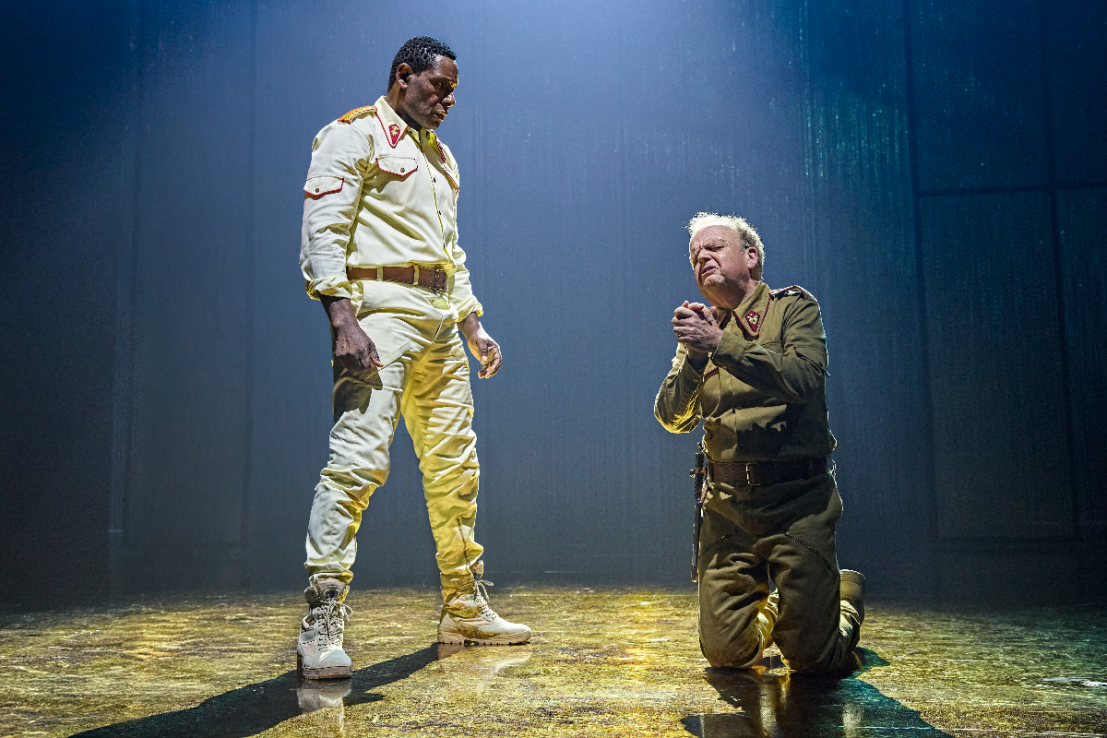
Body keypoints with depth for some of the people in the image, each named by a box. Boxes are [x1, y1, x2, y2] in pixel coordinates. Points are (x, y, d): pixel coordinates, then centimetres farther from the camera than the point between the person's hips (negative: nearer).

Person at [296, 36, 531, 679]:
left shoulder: (440, 157, 25)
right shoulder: (355, 135, 0)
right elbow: (322, 232, -11)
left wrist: (474, 327, 17)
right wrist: (342, 320, -22)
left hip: (440, 321, 9)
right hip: (381, 308, -8)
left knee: (456, 464, 10)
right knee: (359, 458, -17)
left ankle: (465, 608, 21)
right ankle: (322, 628, -12)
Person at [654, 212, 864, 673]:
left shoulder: (793, 307, 1)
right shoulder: (701, 329, 13)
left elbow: (804, 378, -18)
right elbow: (673, 418, 3)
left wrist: (720, 345, -22)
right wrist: (694, 358, -13)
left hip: (796, 500, -4)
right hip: (726, 504, 4)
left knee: (814, 659, -3)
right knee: (726, 653, 2)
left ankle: (845, 596, 29)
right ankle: (771, 608, 33)